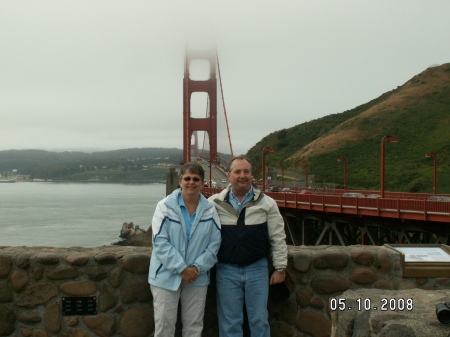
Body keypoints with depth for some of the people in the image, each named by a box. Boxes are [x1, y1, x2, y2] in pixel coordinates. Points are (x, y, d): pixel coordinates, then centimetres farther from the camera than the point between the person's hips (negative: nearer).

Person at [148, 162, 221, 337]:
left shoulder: (210, 210, 3)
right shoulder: (165, 206, -6)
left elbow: (214, 243, 2)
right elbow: (160, 241, -11)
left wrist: (197, 267, -11)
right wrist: (182, 269, -15)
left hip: (197, 277, 3)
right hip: (166, 276, -2)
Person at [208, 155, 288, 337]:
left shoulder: (267, 203, 1)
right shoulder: (214, 203, 0)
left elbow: (278, 238, 4)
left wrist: (280, 268, 2)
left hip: (257, 269, 0)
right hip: (226, 270, 0)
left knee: (259, 321, 7)